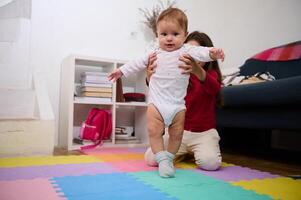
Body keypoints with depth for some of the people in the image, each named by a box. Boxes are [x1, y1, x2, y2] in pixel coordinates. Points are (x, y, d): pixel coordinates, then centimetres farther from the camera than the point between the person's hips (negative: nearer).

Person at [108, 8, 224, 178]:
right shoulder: (156, 53, 9)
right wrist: (122, 70, 29)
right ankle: (162, 160, 6)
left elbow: (199, 52, -24)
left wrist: (212, 52, -46)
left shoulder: (186, 51, -3)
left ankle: (169, 158, 29)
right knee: (154, 131, -6)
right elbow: (139, 63, 22)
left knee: (176, 134, 8)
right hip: (156, 102, 2)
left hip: (178, 104, -1)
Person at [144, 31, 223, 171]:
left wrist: (198, 70, -53)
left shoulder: (212, 73, -5)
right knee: (150, 159, -12)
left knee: (210, 163, -28)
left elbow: (214, 88, -30)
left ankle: (194, 152, 9)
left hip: (204, 132, -2)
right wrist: (150, 76, -41)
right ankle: (183, 152, 17)